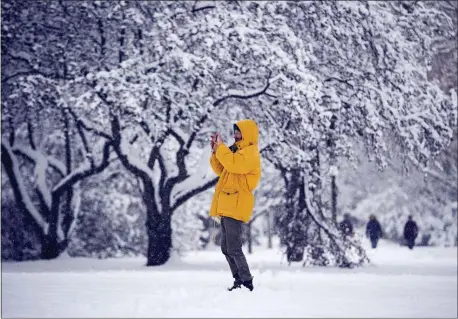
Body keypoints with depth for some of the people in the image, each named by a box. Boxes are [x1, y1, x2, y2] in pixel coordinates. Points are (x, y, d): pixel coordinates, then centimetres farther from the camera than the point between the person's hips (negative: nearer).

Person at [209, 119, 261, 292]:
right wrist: (216, 150, 12)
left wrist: (221, 146, -13)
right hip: (227, 206, 10)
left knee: (234, 249, -13)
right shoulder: (238, 150, 22)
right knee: (226, 248, 10)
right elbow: (221, 170, 23)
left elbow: (232, 164, -24)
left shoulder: (250, 152, -8)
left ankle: (247, 282, -8)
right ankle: (239, 281, 15)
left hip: (236, 206, -10)